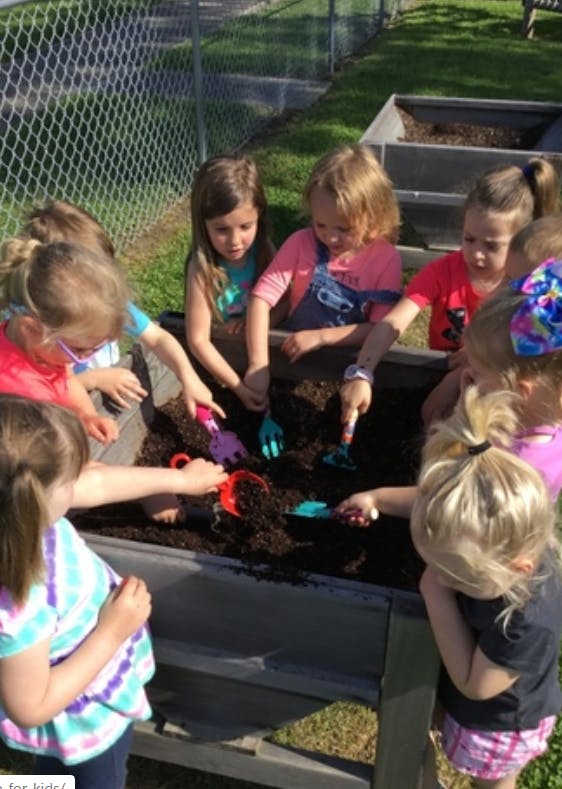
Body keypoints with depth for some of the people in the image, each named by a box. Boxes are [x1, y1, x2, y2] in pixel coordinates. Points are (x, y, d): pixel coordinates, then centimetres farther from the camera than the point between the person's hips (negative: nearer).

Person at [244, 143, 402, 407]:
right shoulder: (301, 243, -8)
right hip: (295, 354, 1)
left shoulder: (386, 258, -10)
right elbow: (262, 297, -16)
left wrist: (321, 336, -24)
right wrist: (258, 364, -27)